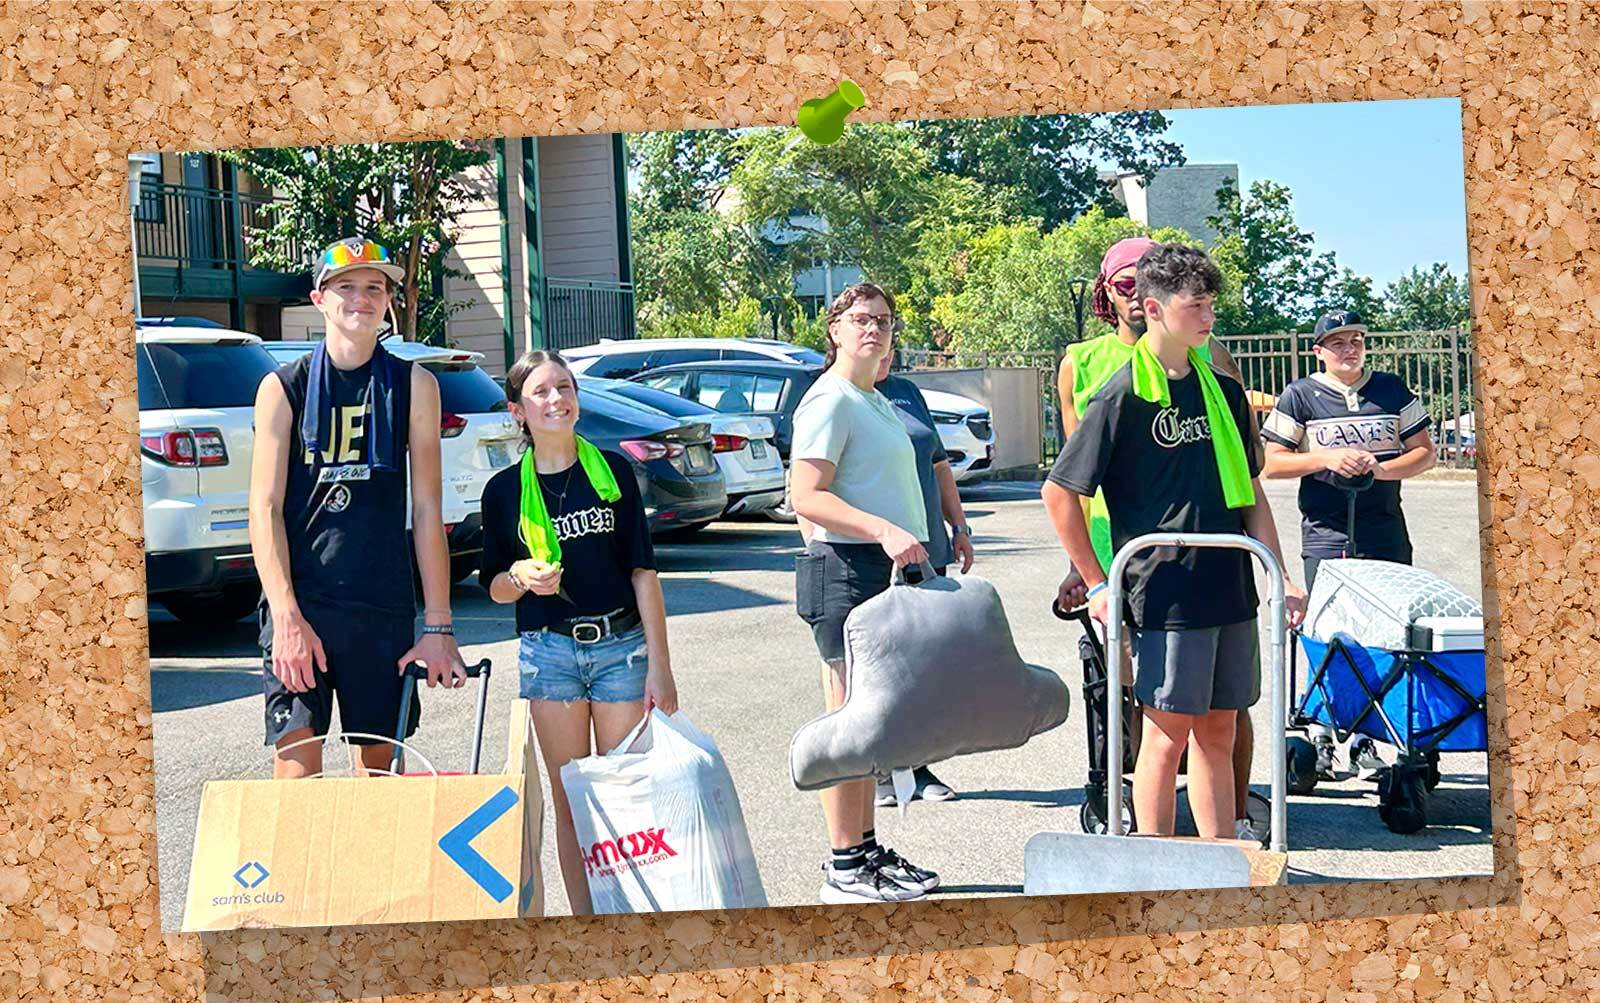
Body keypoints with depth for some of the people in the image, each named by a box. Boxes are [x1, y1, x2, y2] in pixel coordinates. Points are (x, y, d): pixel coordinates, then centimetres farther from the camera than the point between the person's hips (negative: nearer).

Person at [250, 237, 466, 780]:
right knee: (298, 764, -8)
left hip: (385, 605, 2)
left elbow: (427, 511, 4)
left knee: (380, 761, 7)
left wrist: (438, 625, 0)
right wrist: (287, 616, -13)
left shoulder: (413, 385, 7)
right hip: (299, 601, -1)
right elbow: (265, 511, -1)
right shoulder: (284, 387, 4)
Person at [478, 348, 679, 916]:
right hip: (548, 651, 0)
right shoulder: (504, 491, 3)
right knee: (570, 800, 5)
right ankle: (584, 922, 13)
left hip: (622, 645, 0)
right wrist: (520, 576, -14)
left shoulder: (613, 469, 2)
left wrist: (660, 666, -5)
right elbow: (495, 587, 11)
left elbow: (642, 572, 0)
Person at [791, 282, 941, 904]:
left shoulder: (876, 401, 19)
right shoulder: (829, 401, -11)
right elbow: (806, 497, -19)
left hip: (887, 571, 10)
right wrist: (884, 530, -28)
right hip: (846, 570, -10)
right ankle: (845, 869, 0)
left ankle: (869, 852, 22)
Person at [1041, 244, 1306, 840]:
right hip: (1164, 595, -6)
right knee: (1167, 736, 0)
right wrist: (1097, 584, -6)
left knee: (1218, 733, 12)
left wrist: (1282, 577, 10)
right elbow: (1059, 493, -6)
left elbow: (1249, 493, 17)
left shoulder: (1223, 391, 11)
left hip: (1230, 591, 6)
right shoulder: (1124, 395, -8)